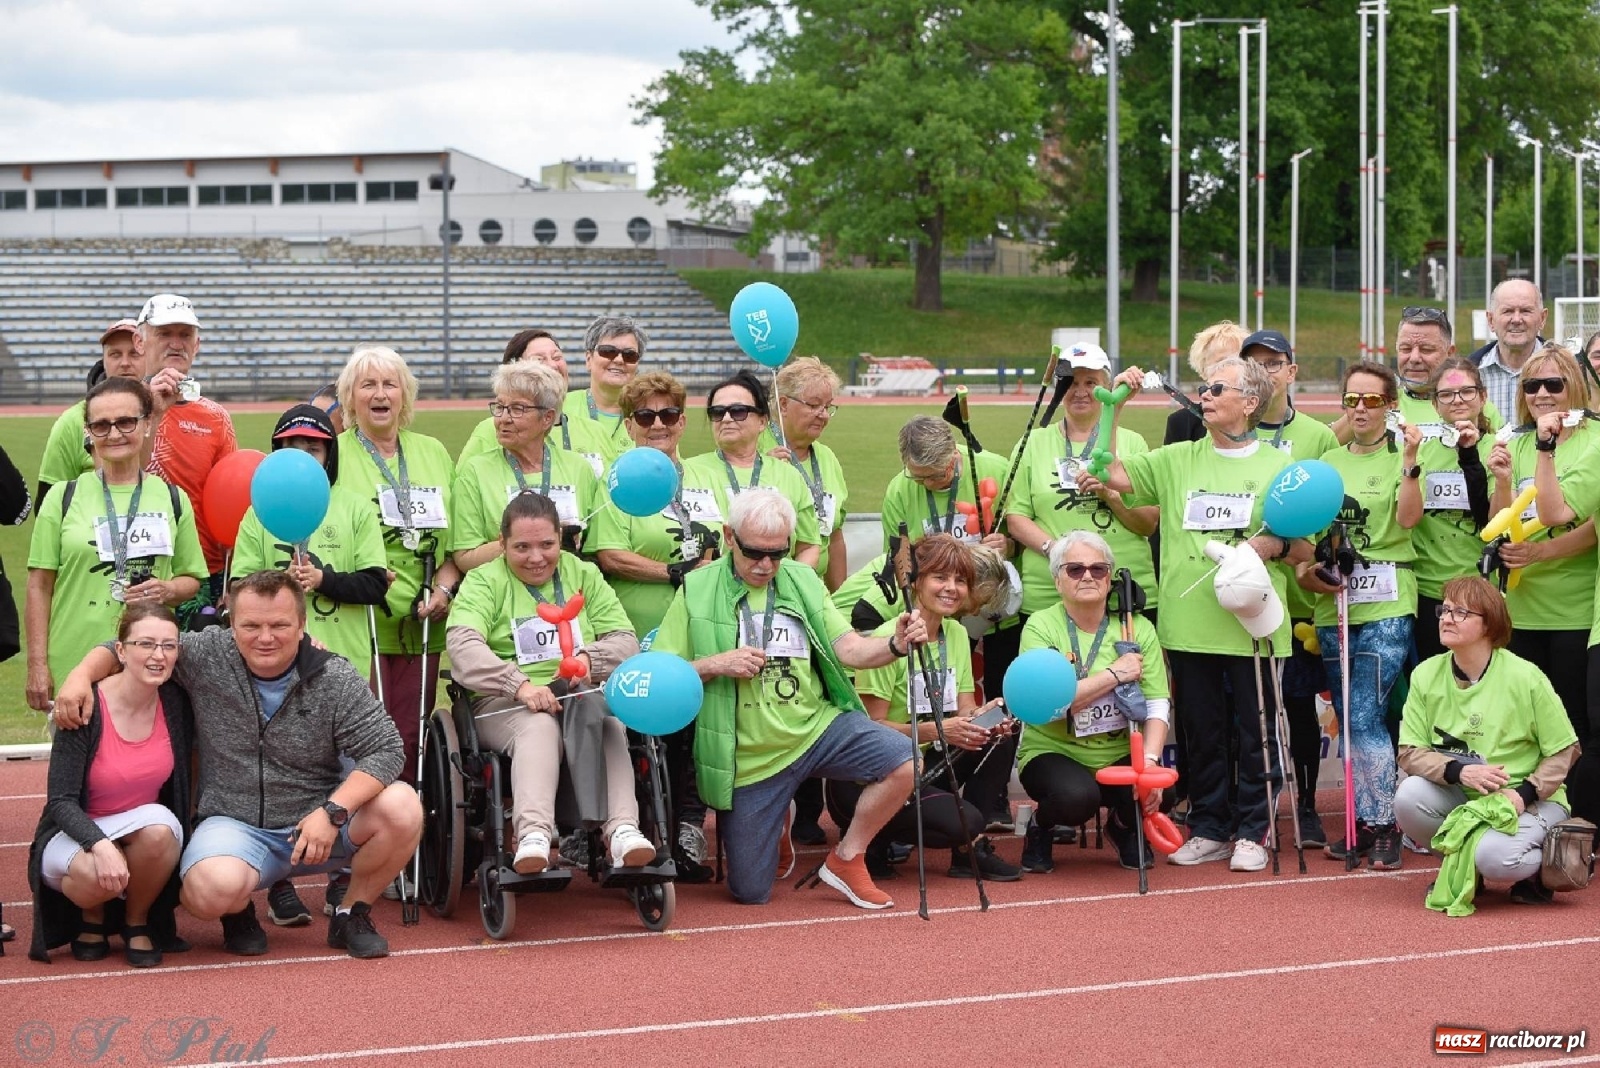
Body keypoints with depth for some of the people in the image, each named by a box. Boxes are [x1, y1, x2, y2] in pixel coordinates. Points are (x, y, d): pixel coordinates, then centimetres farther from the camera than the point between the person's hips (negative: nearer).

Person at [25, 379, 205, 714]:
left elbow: (191, 579, 16)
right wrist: (37, 665, -2)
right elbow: (40, 585, 4)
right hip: (74, 667, -1)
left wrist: (168, 591, -7)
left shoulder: (173, 499, 10)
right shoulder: (64, 497, 5)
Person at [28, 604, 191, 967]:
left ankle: (138, 923, -5)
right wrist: (100, 845, -37)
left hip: (143, 833, 3)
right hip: (74, 836, -3)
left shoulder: (176, 703, -7)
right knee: (99, 874, -37)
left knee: (158, 827, -33)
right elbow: (60, 801, -22)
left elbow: (183, 784, 8)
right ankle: (91, 919, 2)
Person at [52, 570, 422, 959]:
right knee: (214, 888, -36)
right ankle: (238, 914, 7)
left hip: (316, 822, 2)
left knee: (402, 806, -25)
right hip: (233, 823, -1)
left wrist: (332, 811, -25)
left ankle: (352, 915, 3)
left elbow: (385, 750, -12)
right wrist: (81, 675, -13)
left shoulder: (334, 679, -7)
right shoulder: (206, 655, -4)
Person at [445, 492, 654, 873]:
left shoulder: (584, 575, 19)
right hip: (504, 704, -2)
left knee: (600, 716, -34)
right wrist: (521, 685, -26)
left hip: (581, 695, 2)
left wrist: (590, 659, -13)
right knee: (539, 725, -37)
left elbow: (626, 641, 11)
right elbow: (462, 645, -11)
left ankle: (621, 829, -49)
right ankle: (533, 835, -57)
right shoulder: (484, 581, 8)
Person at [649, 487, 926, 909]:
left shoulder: (803, 581, 6)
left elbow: (848, 649, 0)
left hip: (816, 727, 2)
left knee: (903, 762, -24)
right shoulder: (697, 591, -4)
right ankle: (775, 830, 37)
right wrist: (714, 665, -20)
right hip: (750, 757, -2)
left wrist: (896, 644, -20)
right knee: (749, 893, 1)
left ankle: (846, 859, 0)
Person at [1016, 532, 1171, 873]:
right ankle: (1040, 828, 3)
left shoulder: (1138, 628, 2)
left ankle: (1124, 827, 11)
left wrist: (1149, 761, -23)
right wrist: (1115, 674, -19)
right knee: (1077, 796, -36)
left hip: (1119, 755, 3)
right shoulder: (1041, 626, -7)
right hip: (1053, 751, -3)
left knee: (1150, 790, -29)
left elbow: (1158, 706, -6)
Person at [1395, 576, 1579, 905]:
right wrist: (1459, 771, -24)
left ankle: (1544, 866, 4)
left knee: (1493, 857, -33)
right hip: (1458, 799, 4)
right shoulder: (1426, 675, -4)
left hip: (1531, 801, -4)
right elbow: (1410, 753, -6)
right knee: (1409, 797, -26)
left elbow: (1563, 751, -6)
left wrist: (1524, 793, -21)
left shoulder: (1525, 678, -13)